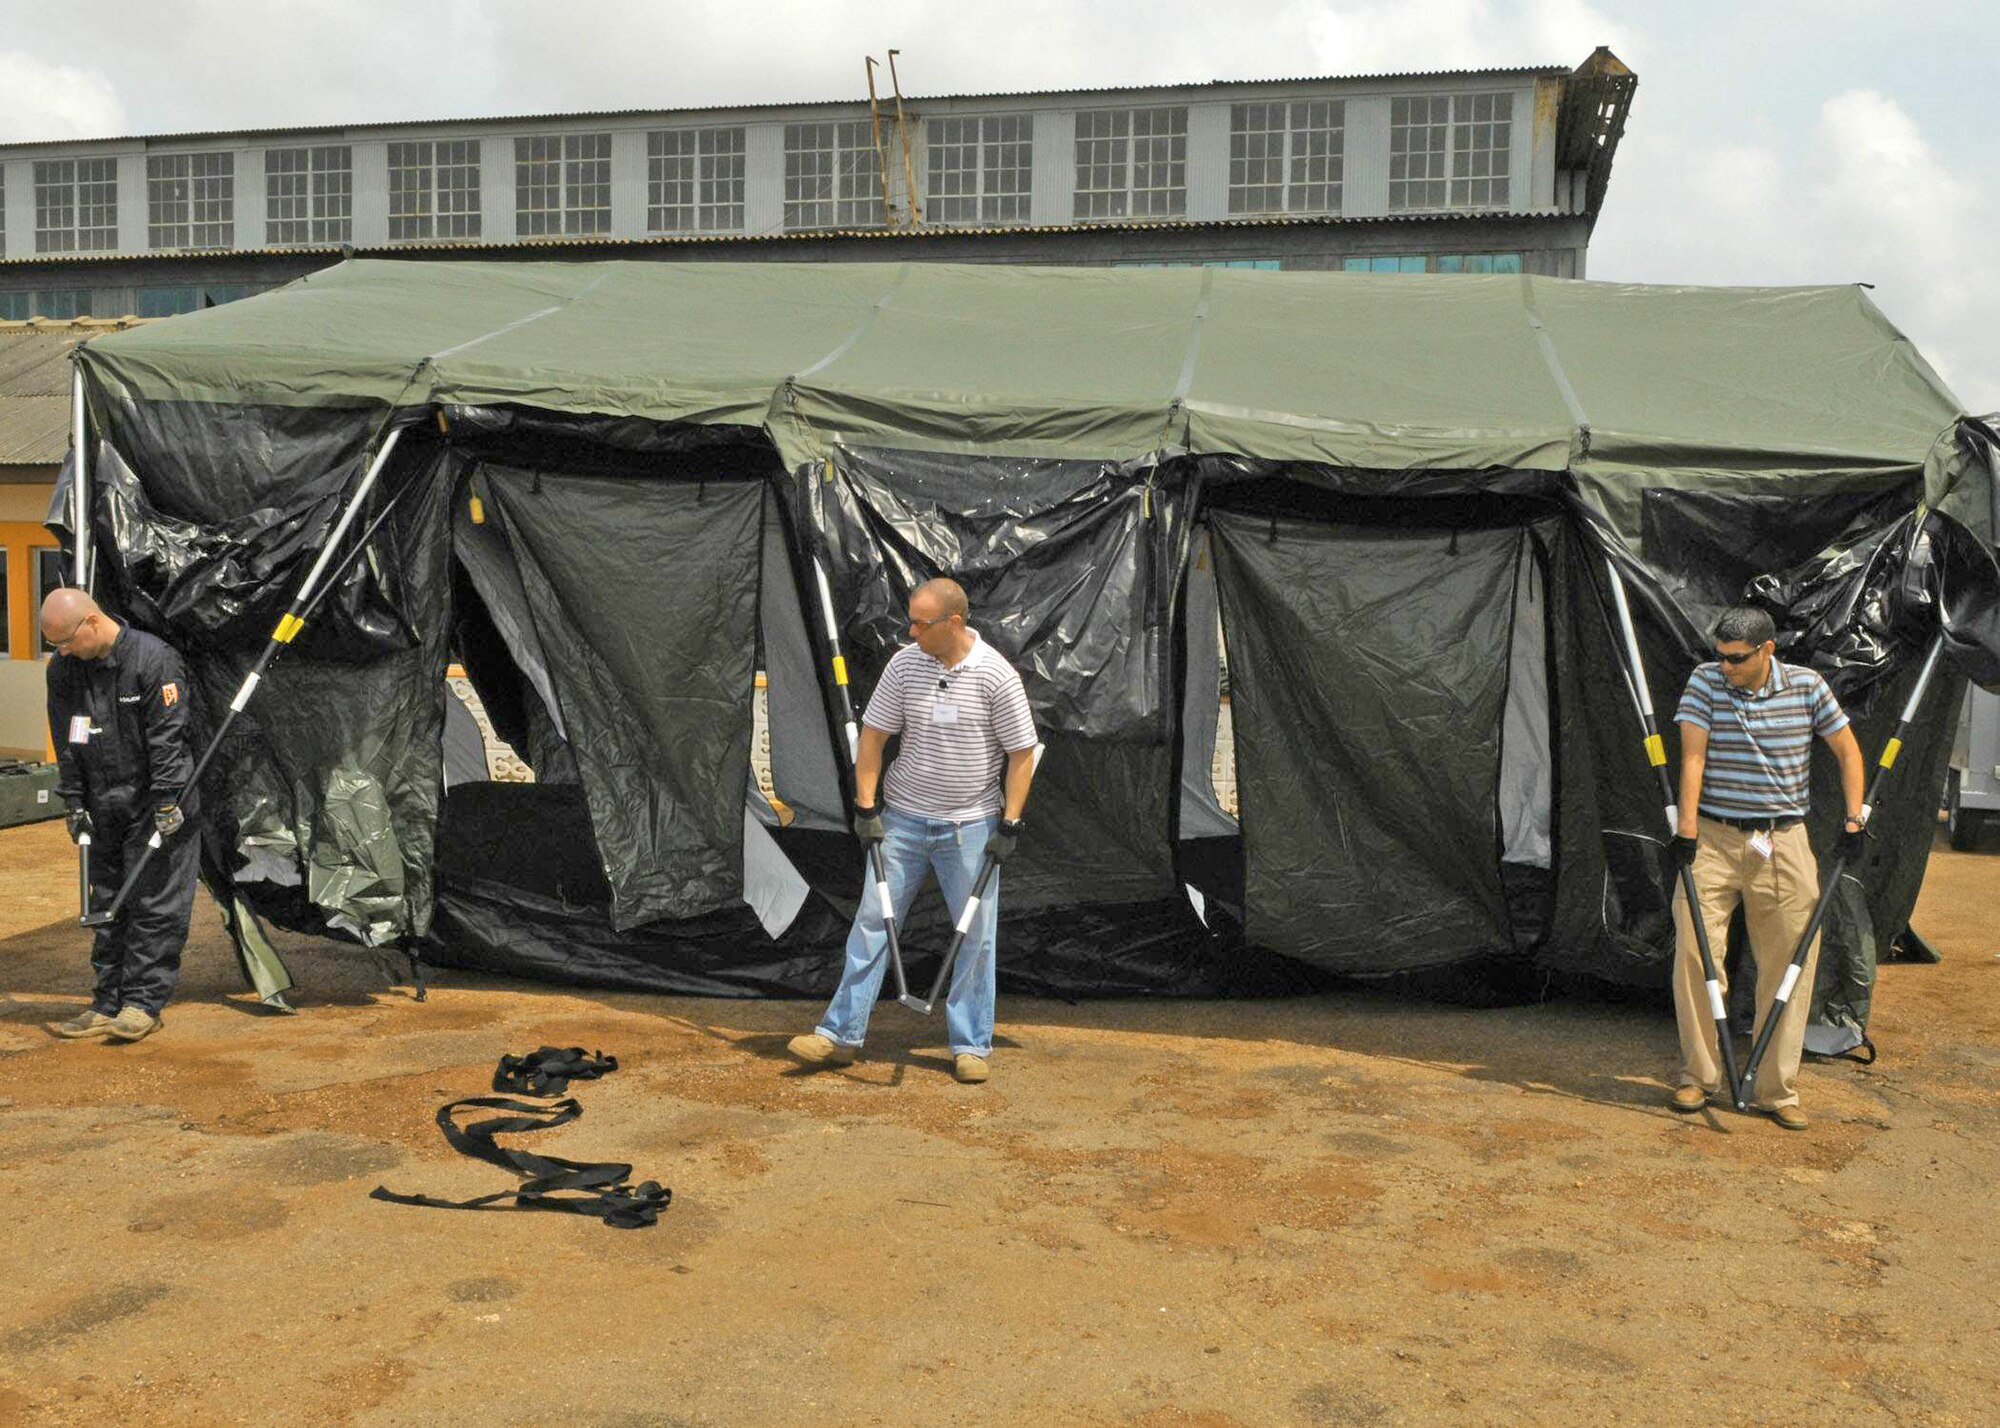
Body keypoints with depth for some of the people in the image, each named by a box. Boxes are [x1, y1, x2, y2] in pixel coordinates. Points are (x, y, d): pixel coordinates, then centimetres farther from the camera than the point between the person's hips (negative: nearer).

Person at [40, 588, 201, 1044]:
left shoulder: (154, 659, -16)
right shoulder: (63, 669, 3)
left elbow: (167, 738, -16)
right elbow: (66, 743, 9)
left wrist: (167, 805, -17)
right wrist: (74, 802, 4)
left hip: (156, 806, -6)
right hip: (103, 810, 6)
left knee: (155, 905, -3)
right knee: (107, 908, 10)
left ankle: (144, 1003, 4)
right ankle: (109, 1004, 17)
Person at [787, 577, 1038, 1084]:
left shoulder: (996, 675, -12)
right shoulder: (905, 663, -3)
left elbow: (1022, 753, -6)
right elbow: (873, 735, 4)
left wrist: (1009, 824, -10)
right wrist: (866, 808, -1)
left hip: (971, 827, -3)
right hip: (903, 818, 3)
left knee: (976, 935, 3)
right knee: (872, 920, 3)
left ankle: (971, 1045, 16)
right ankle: (841, 1035, 10)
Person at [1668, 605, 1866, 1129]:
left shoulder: (1807, 686, -1)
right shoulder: (1705, 681, -3)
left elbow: (1848, 751, 8)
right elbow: (1693, 756, -9)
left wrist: (1854, 820, 0)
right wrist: (1686, 826, -17)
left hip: (1784, 842, 1)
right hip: (1713, 837, -1)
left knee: (1790, 964, 1)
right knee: (1693, 952, -6)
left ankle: (1776, 1089, 11)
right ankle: (1698, 1075, 9)